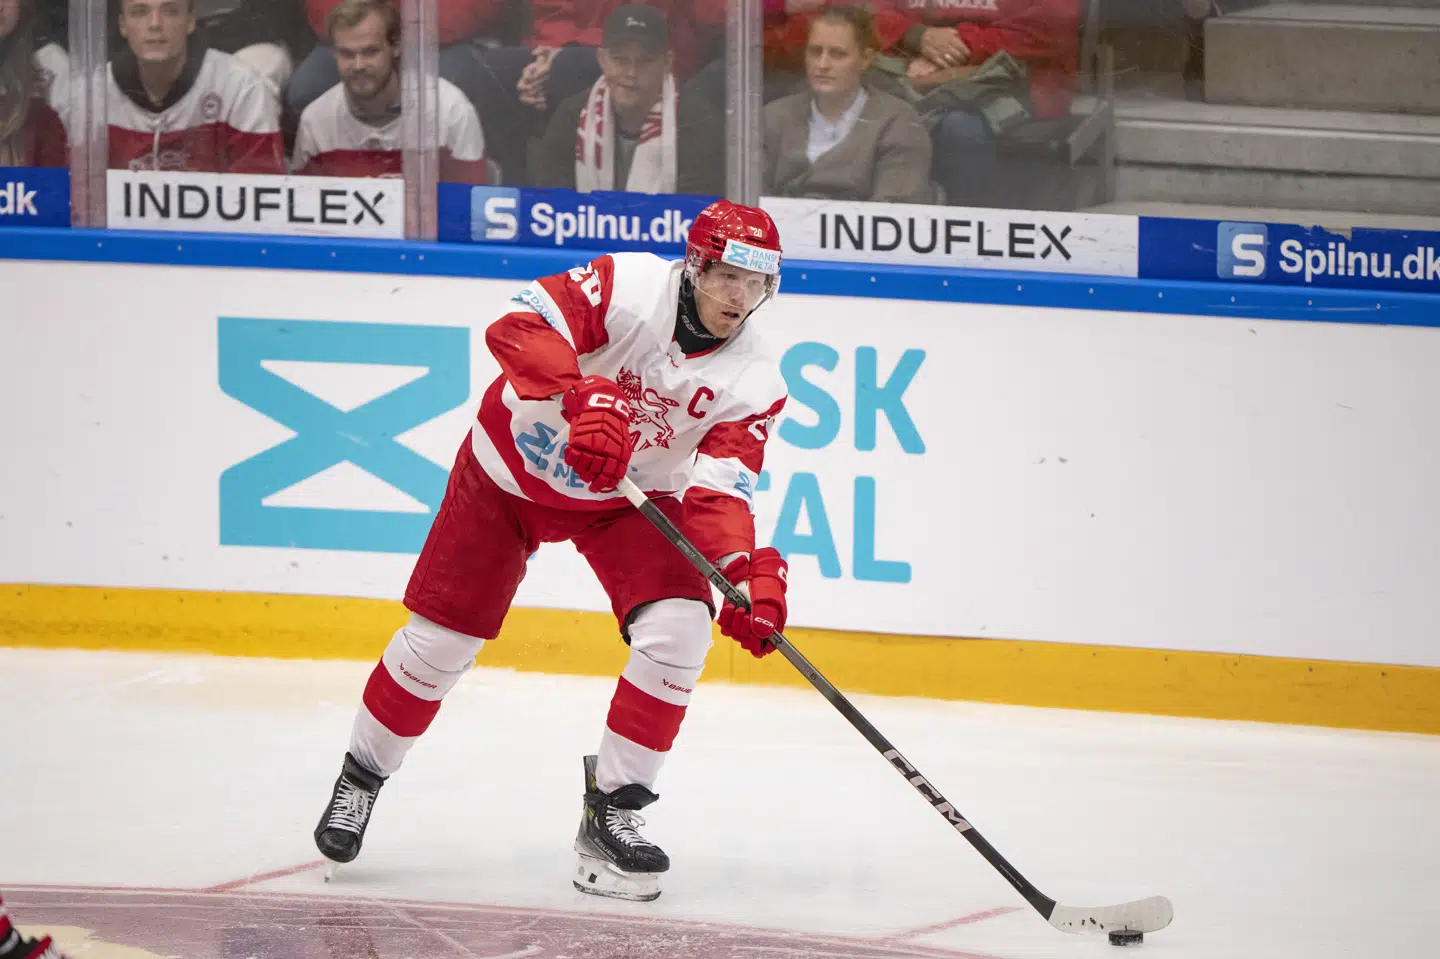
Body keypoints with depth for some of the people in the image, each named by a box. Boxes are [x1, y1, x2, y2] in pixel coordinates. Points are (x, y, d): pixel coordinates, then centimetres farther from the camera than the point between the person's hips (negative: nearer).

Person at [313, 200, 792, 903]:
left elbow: (718, 492, -23)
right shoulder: (629, 285, -27)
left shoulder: (753, 380, -16)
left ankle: (613, 808, -7)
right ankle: (363, 775, 27)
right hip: (515, 467, -3)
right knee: (441, 636, 1)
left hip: (627, 496, 3)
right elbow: (518, 328, -38)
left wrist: (746, 571, -41)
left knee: (679, 628, -19)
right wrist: (584, 397, -53)